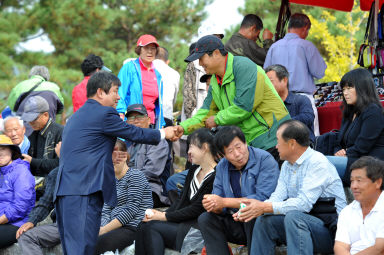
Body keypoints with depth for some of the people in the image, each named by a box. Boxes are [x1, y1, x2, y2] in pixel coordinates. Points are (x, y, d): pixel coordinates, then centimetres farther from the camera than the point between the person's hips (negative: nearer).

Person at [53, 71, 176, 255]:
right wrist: (164, 133, 18)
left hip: (64, 190, 9)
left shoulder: (77, 116, 24)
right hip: (84, 191, -9)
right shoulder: (104, 114, -4)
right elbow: (135, 134, 3)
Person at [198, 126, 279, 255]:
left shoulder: (265, 160, -13)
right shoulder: (222, 166, 7)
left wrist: (224, 202, -21)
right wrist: (212, 205, -21)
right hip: (236, 224, 6)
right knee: (205, 219, -10)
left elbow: (262, 199, -24)